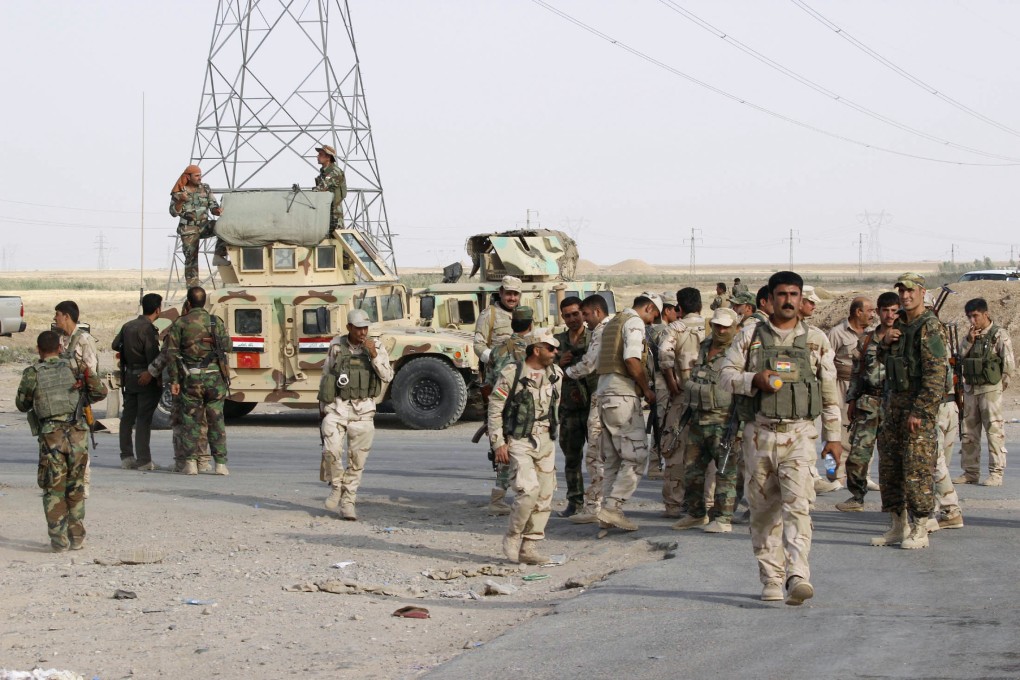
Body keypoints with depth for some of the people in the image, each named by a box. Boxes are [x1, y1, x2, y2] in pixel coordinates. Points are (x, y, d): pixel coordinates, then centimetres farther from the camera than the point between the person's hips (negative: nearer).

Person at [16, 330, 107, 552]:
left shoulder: (31, 374, -1)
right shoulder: (73, 367, 3)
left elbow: (22, 405, 11)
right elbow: (100, 392, 7)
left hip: (50, 436, -2)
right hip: (77, 433, 2)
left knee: (54, 489, 6)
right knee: (75, 488, 13)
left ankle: (58, 539, 0)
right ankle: (77, 537, 15)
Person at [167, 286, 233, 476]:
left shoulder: (180, 324, 0)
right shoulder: (216, 321, 2)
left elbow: (171, 353, -4)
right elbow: (227, 345, 4)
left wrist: (174, 380, -2)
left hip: (190, 377, -1)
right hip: (214, 375, 1)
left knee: (191, 420, 6)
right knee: (216, 420, 5)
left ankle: (191, 463, -1)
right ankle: (220, 463, 1)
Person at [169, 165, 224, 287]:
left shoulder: (205, 188, 5)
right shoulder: (178, 192, -3)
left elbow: (213, 206, 2)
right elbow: (174, 212, -8)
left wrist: (217, 211, -22)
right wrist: (181, 201, -26)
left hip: (204, 226, 3)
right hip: (189, 230, -3)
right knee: (191, 259, -7)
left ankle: (219, 256, -19)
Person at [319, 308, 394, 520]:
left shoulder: (376, 347, 2)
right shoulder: (336, 346, 2)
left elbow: (387, 376, -8)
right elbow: (326, 375, 11)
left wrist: (374, 355, -19)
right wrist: (323, 406, 10)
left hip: (363, 409, 1)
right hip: (337, 406, -1)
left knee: (357, 459, 0)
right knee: (332, 450, -18)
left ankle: (348, 503, 10)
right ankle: (337, 486, 8)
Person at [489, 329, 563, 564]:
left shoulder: (555, 374, 7)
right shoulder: (511, 373, -10)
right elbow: (495, 408, -7)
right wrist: (498, 443, -11)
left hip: (545, 441, 6)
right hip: (519, 440, -6)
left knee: (545, 495, 2)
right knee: (529, 489, -20)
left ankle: (529, 547, 10)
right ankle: (512, 537, 0)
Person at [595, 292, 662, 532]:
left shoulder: (613, 322, 22)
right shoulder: (635, 322, -6)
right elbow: (632, 360, -19)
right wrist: (647, 390, -9)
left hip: (605, 394, 10)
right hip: (623, 395, -10)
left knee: (614, 458, 11)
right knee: (636, 456, -9)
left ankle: (610, 511, 9)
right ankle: (612, 507, -15)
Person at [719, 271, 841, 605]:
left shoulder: (816, 340, 9)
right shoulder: (750, 336, 8)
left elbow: (829, 391, 12)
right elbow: (726, 373, 5)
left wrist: (833, 435, 9)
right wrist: (755, 379, -14)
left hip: (798, 434, -1)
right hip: (759, 435, 1)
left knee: (797, 505, -16)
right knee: (763, 510, 5)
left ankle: (798, 578, -26)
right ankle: (771, 580, 14)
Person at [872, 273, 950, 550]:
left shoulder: (930, 327, -13)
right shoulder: (899, 325, 13)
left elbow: (936, 374, -18)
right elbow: (885, 360, 25)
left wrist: (919, 412, -21)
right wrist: (885, 343, 2)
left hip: (920, 404, -9)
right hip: (894, 402, 9)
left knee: (917, 468, -7)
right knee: (889, 466, 10)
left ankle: (919, 531, -2)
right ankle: (898, 527, 18)